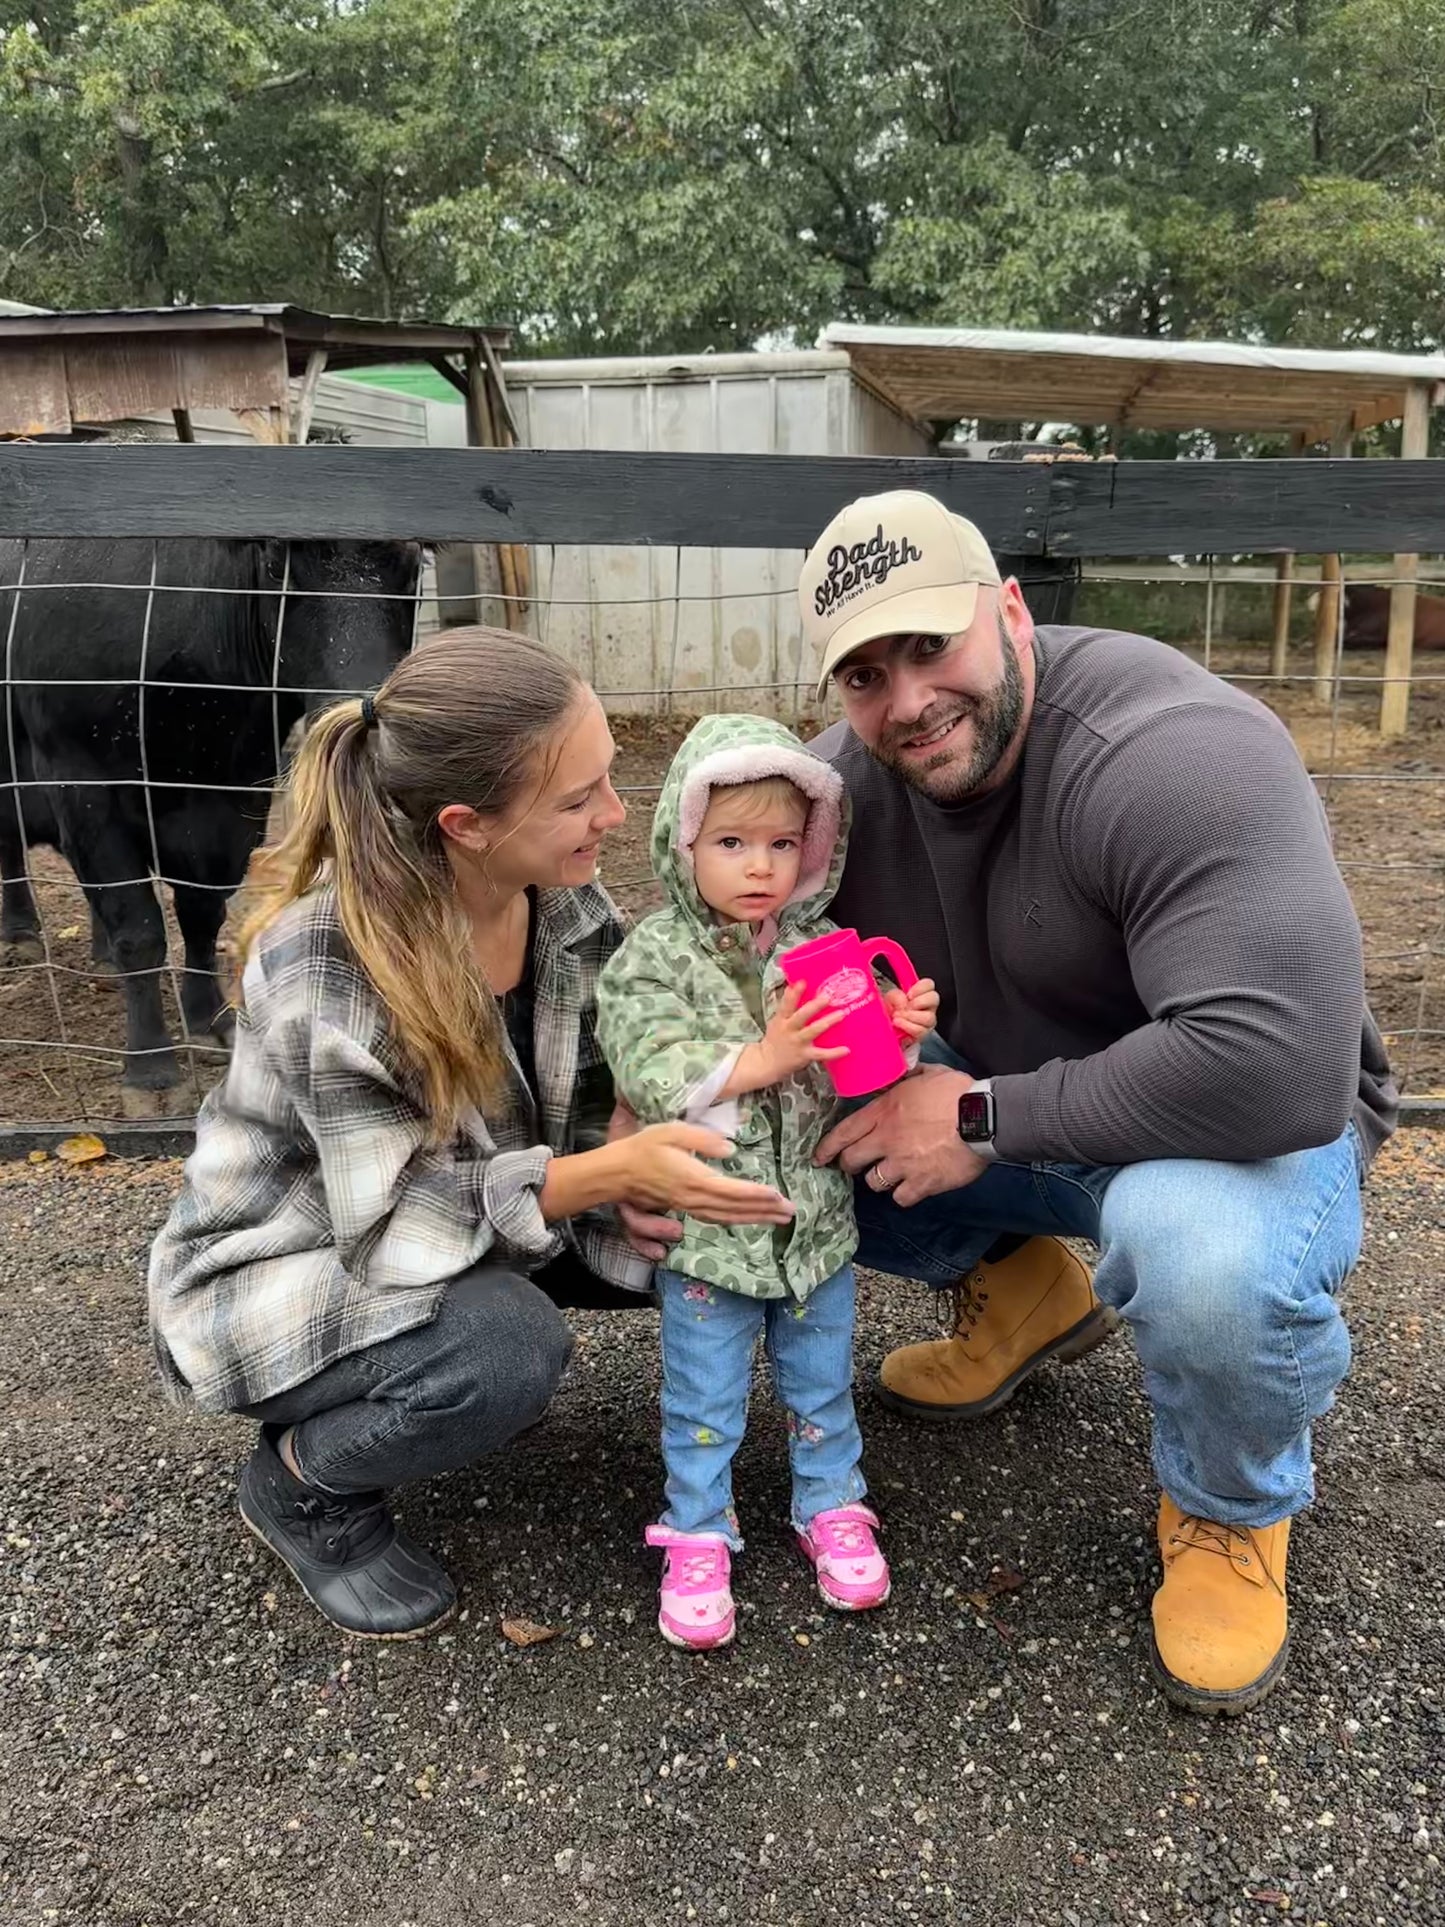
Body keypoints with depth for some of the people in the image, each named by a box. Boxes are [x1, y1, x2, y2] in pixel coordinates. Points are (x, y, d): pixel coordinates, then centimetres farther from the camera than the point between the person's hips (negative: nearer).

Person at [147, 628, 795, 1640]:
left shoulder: (567, 896, -15)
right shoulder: (319, 967, -34)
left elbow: (598, 1090, -4)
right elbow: (397, 1223, -31)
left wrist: (632, 1178, -24)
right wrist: (606, 1173, -39)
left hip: (454, 1214, 6)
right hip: (282, 1272, -6)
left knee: (682, 1237, -10)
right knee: (510, 1350, -32)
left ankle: (471, 1367, 14)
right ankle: (303, 1483, -1)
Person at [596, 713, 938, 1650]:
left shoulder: (826, 948, -1)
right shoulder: (655, 956, -11)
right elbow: (648, 1072, -20)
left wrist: (904, 1029, -20)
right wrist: (760, 1059, -28)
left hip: (818, 1217, 3)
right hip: (706, 1228, -3)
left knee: (822, 1380, 20)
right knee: (703, 1401, 12)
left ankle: (832, 1504, 41)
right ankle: (699, 1533, 31)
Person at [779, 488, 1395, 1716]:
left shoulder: (1176, 753, -30)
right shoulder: (851, 775, -9)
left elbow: (1281, 1066, -40)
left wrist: (985, 1119, -30)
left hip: (1244, 1127, -6)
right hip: (999, 1105, 6)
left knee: (1206, 1248, -40)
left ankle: (1234, 1508, -3)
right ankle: (1018, 1281, 15)